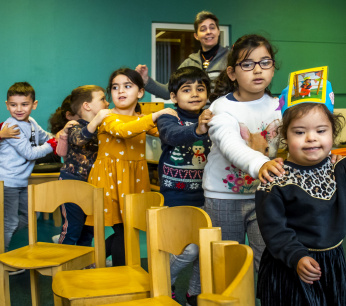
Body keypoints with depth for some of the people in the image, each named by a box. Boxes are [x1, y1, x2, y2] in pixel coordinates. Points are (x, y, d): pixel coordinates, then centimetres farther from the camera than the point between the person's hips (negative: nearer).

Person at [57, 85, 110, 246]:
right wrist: (95, 121, -56)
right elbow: (79, 138, -38)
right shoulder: (76, 126, -14)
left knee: (89, 229, 14)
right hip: (72, 181, -8)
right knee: (71, 228, -5)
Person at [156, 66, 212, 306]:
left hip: (204, 195, 4)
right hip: (177, 195, -4)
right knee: (190, 248, -9)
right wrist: (197, 131, -52)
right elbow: (174, 134, -32)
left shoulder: (211, 120, 5)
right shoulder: (168, 119, -8)